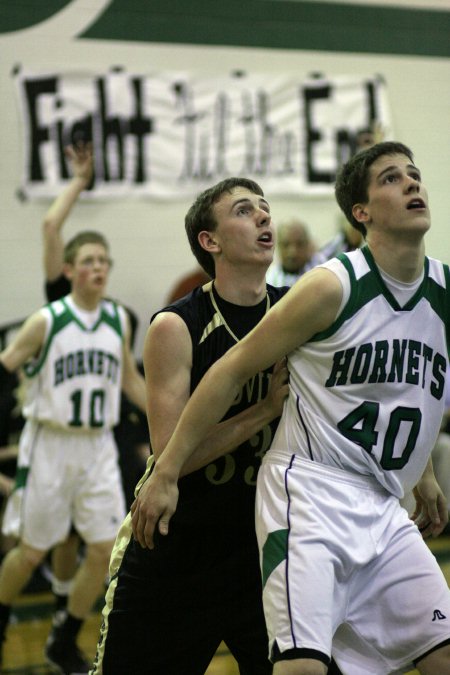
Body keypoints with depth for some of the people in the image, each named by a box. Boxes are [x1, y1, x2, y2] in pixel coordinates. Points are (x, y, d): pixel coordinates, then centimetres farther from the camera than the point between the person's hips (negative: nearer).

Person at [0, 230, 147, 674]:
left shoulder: (119, 321, 3)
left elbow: (130, 379, 16)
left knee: (104, 549, -1)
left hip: (98, 447, 4)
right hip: (50, 446, -4)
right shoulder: (46, 322, -11)